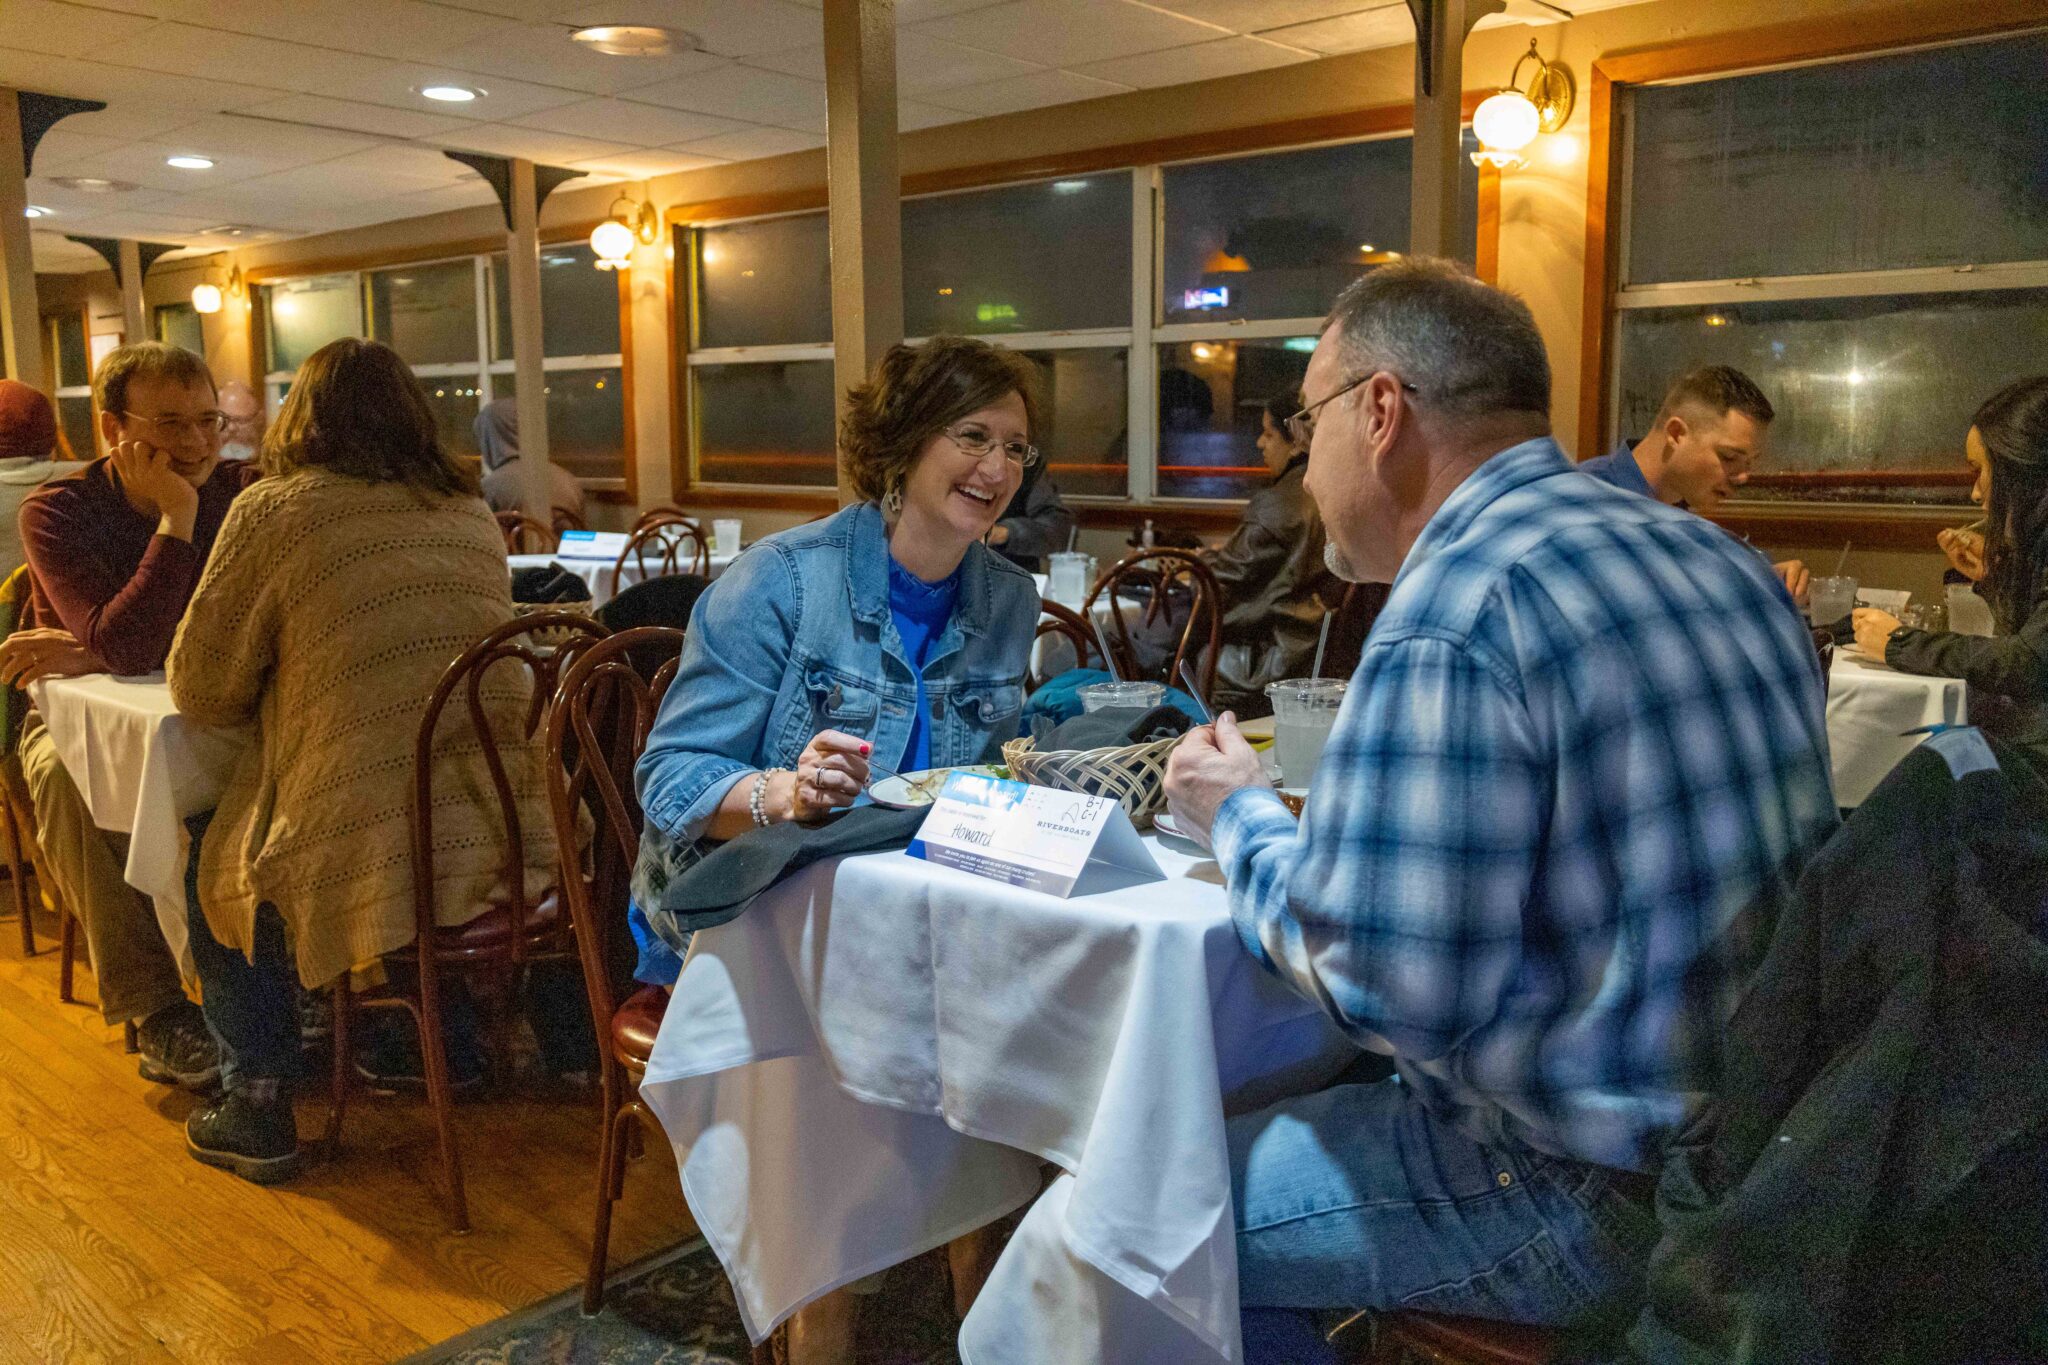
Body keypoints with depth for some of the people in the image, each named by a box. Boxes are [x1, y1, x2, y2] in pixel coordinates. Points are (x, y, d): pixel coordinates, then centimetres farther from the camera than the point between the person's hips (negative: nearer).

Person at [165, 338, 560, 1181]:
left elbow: (198, 689, 2)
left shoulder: (275, 511, -5)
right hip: (510, 838, 6)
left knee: (210, 864, 25)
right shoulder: (472, 512, 10)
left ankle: (257, 1107, 27)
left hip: (374, 858, -6)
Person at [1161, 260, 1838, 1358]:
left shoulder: (1455, 609, -22)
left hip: (1601, 1188, -9)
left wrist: (1239, 819, -5)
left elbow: (1381, 985, -23)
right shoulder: (1708, 554, 8)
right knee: (1284, 1089, 22)